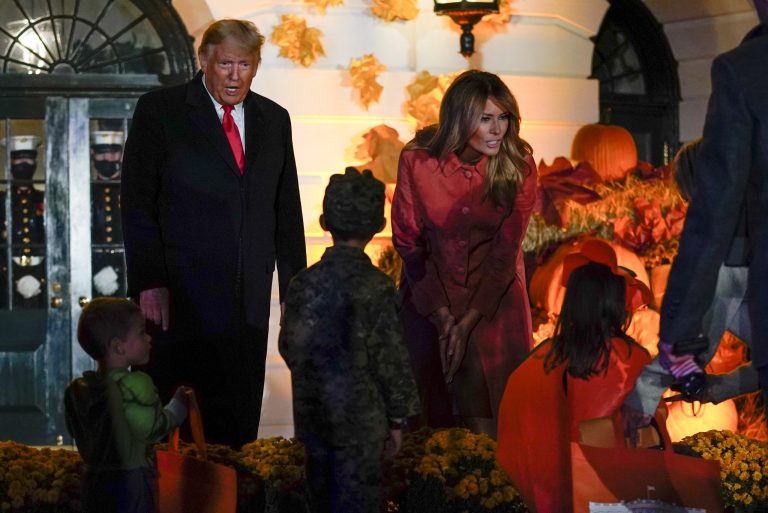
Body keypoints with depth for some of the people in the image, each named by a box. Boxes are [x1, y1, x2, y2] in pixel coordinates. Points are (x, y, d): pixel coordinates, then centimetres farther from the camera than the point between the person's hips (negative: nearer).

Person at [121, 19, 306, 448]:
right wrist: (149, 283, -12)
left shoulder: (274, 120, 12)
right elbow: (138, 204, -4)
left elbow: (287, 210, 14)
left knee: (237, 427, 6)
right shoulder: (159, 111, 0)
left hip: (247, 301, 4)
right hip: (176, 299, -4)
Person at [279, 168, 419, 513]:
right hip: (361, 420, -4)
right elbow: (389, 358, -11)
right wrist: (397, 417, 0)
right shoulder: (376, 288, -15)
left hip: (313, 415, 5)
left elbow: (289, 346, 6)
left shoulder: (303, 283, -2)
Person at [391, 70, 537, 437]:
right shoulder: (417, 160, -15)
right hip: (429, 290, 0)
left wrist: (467, 323, -15)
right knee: (430, 408, 5)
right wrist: (442, 316, -10)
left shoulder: (518, 166, -14)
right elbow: (407, 241, -7)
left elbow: (505, 251, -11)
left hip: (494, 296, 0)